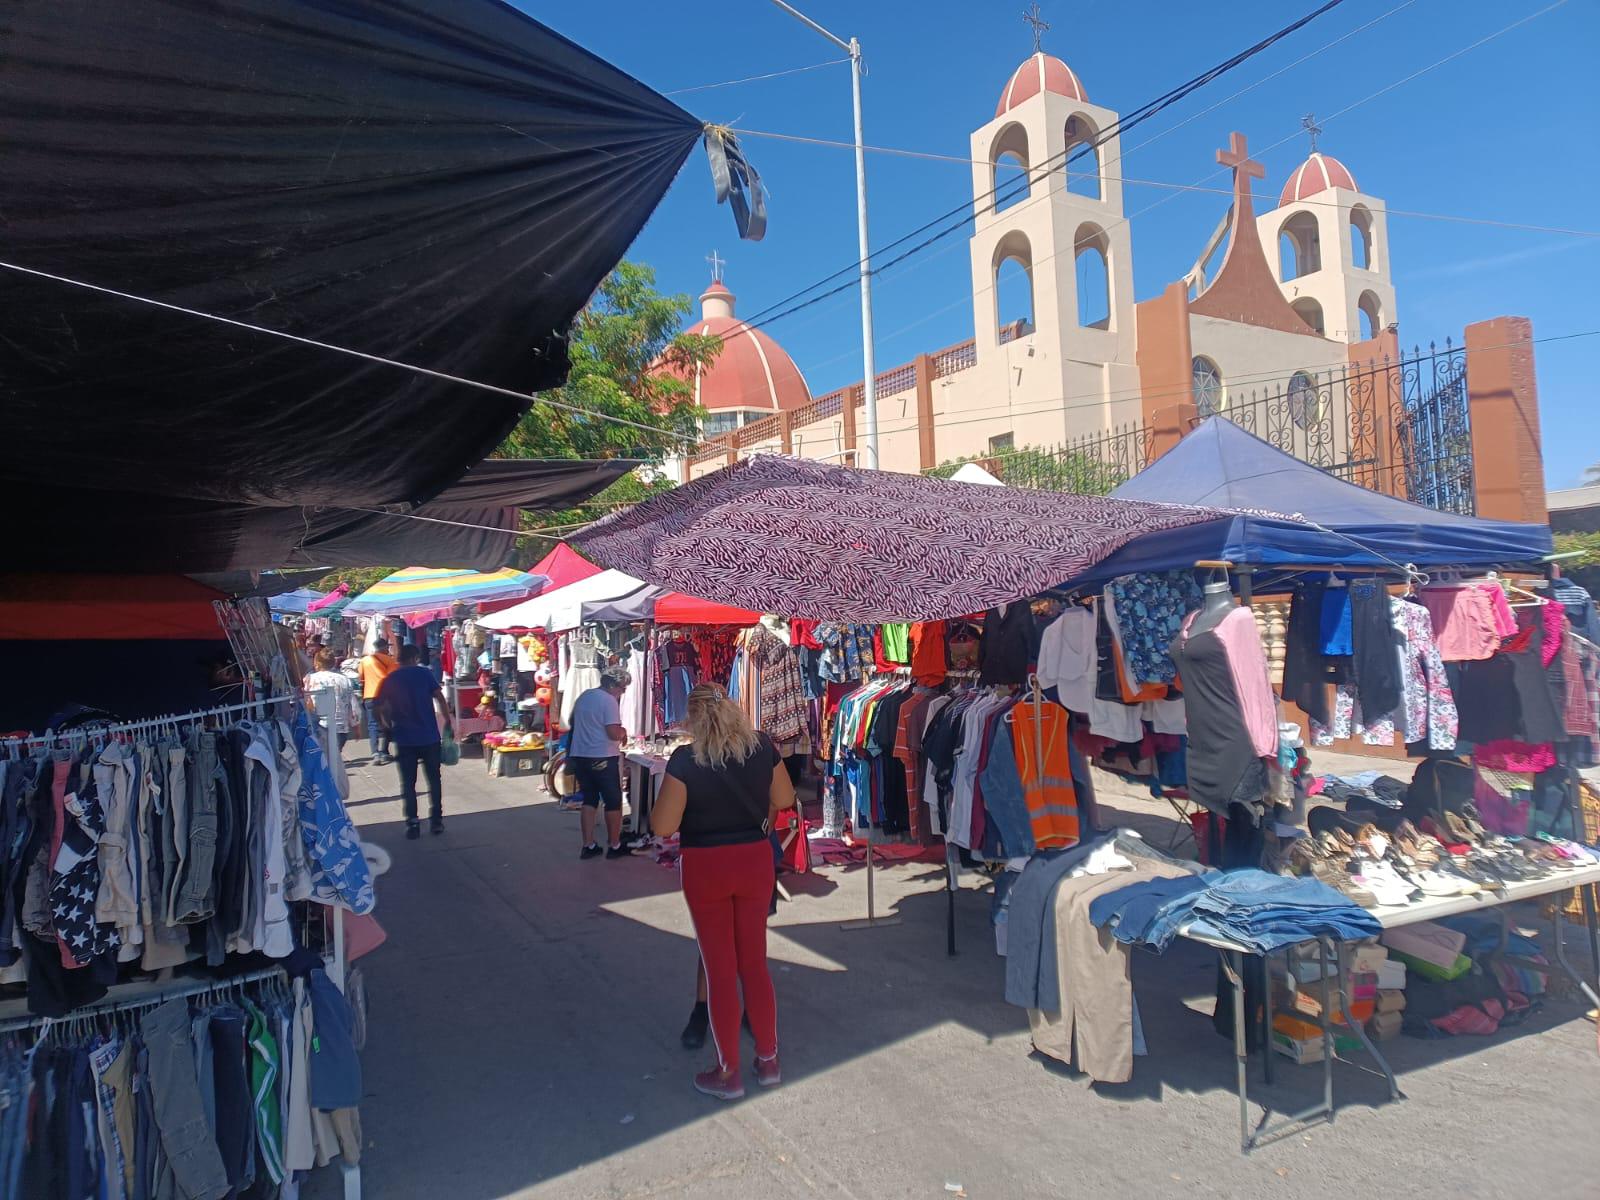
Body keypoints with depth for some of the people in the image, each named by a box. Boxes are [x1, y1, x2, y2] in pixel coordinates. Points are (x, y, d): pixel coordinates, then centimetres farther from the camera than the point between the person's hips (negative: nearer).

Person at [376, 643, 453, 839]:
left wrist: (390, 727, 19)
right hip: (429, 736, -1)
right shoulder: (424, 673, -1)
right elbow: (439, 698, -9)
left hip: (404, 738, 1)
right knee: (434, 779, 12)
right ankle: (436, 820, 13)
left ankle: (412, 825, 4)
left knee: (408, 783, 8)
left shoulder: (389, 680, 4)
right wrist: (448, 721, -1)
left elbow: (382, 710, 3)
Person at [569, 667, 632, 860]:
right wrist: (623, 732, -2)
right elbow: (614, 733, -22)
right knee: (613, 802, 6)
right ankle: (614, 846, 12)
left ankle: (588, 846, 15)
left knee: (589, 800, 14)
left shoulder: (583, 697, 11)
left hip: (580, 756, 8)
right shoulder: (609, 700, -15)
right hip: (603, 759, -7)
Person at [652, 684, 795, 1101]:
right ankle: (768, 1059, 28)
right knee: (755, 962, 17)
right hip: (755, 859, 3)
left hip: (705, 867, -3)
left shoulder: (685, 761, -17)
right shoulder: (762, 748, -7)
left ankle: (728, 1073, 21)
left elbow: (663, 826, -15)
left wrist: (665, 795, 3)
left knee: (720, 968, 9)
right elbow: (785, 800, 6)